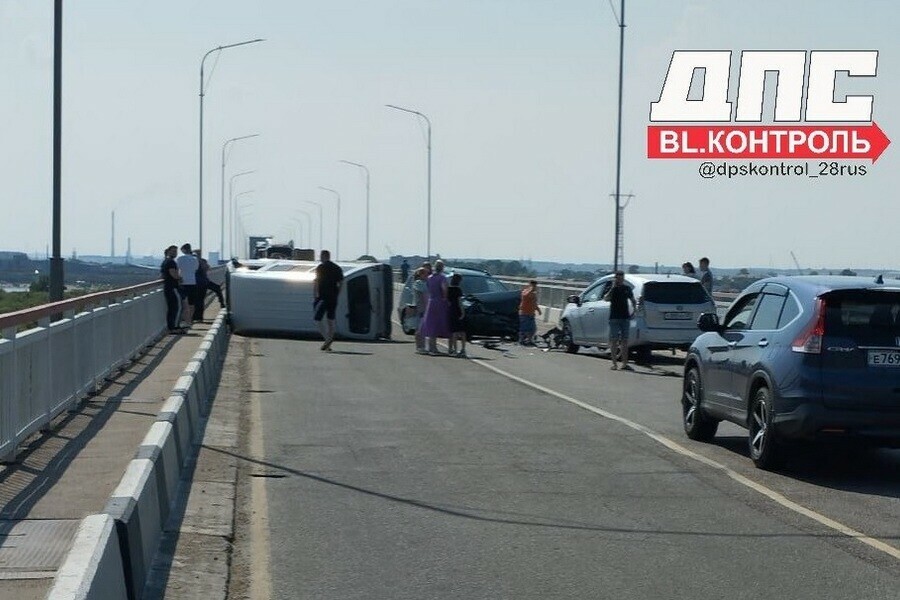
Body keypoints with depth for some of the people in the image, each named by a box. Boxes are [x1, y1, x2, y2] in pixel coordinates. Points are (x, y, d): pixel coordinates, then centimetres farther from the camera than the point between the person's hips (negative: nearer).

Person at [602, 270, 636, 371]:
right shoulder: (612, 289, -1)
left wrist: (634, 309, 10)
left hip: (625, 318, 3)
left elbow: (632, 300, 24)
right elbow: (606, 299, -20)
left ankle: (624, 363, 7)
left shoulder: (627, 289, 10)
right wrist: (613, 287, -23)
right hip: (614, 318, -3)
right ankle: (614, 363, -2)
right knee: (614, 340, -4)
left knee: (624, 341, 5)